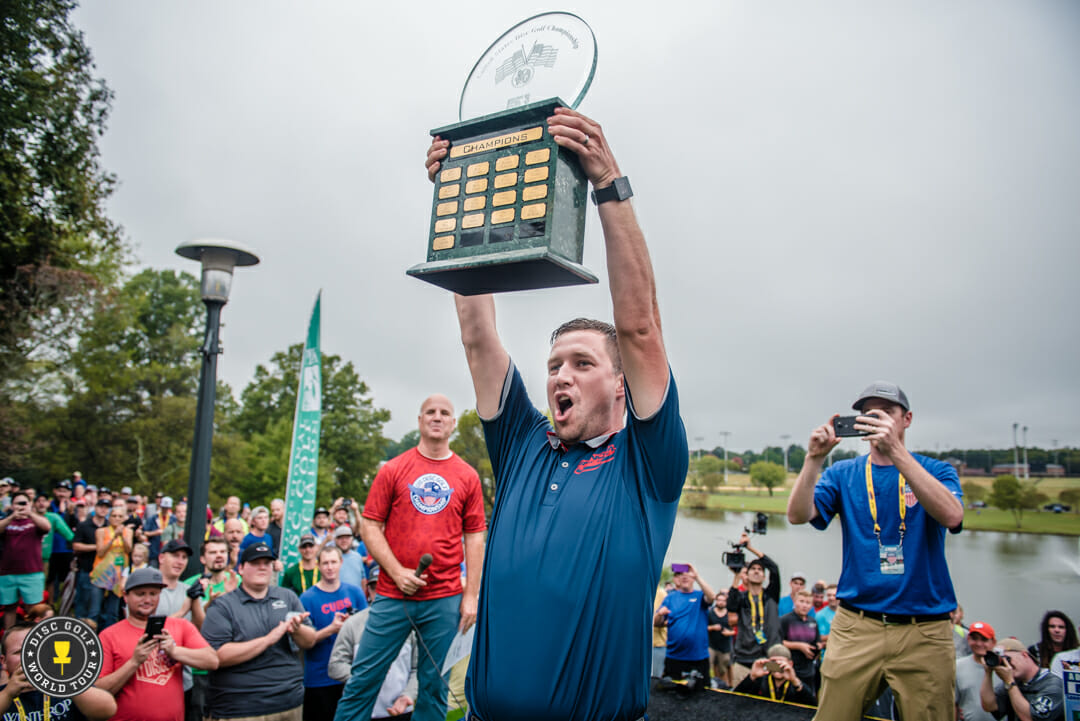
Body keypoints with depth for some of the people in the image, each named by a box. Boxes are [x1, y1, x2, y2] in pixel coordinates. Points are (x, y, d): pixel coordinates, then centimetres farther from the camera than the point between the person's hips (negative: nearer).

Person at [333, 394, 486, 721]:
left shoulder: (467, 476, 5)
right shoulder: (393, 469, 3)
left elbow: (474, 537, 5)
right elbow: (370, 525, 2)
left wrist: (471, 596, 0)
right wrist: (397, 572, -8)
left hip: (445, 599, 1)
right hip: (392, 595, 0)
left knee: (435, 685, 9)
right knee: (365, 677, 5)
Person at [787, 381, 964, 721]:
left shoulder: (936, 471, 5)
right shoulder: (843, 474, 7)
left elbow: (951, 516, -17)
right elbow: (798, 514, -6)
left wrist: (895, 451, -24)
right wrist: (814, 458, -18)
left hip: (925, 632, 0)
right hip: (856, 627, 1)